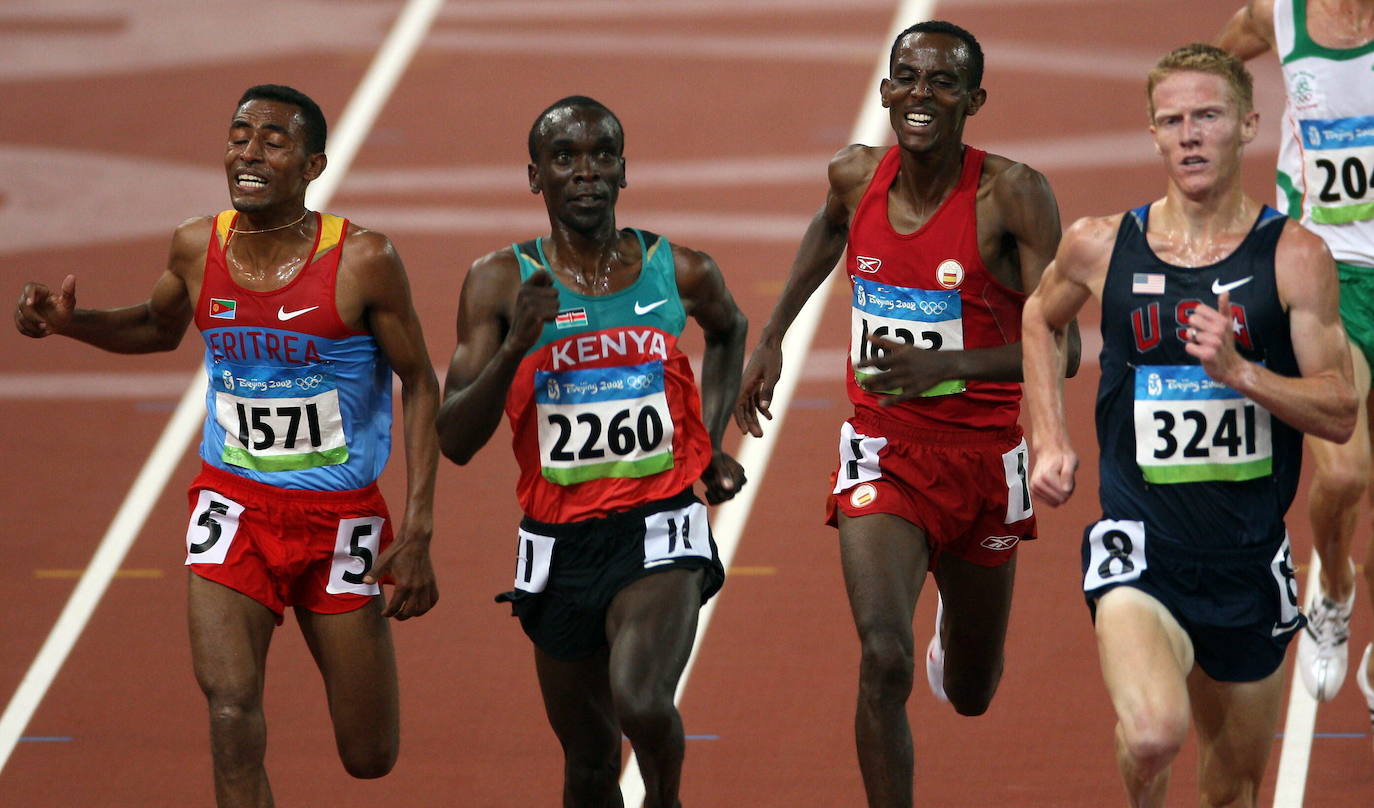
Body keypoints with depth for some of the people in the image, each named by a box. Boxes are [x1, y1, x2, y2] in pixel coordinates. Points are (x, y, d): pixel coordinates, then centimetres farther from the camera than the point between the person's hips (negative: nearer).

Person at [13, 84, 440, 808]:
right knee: (231, 708, -22)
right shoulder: (197, 247, -4)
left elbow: (420, 385, -6)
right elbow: (160, 327, 19)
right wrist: (69, 322, -1)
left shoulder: (364, 261, -15)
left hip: (341, 516, -2)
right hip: (232, 502, 2)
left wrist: (417, 532, -11)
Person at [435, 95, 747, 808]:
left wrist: (712, 440, 15)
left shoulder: (679, 272, 0)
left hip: (658, 533, -1)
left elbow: (729, 328, 26)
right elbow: (455, 440, -10)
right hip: (561, 543, 1)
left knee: (641, 703, -26)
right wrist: (515, 345, -23)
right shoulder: (500, 282, -5)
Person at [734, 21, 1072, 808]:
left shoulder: (1014, 196, -18)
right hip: (883, 450, 1)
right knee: (884, 660, -22)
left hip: (983, 456, -1)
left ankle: (959, 616, 57)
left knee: (970, 693, 18)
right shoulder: (857, 177, -6)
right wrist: (773, 337, 21)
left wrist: (944, 366, -35)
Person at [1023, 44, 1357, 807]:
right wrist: (1049, 442, 13)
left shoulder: (1294, 257, -3)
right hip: (1141, 547, -2)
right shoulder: (1101, 246, 0)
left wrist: (1237, 370, -20)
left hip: (1249, 557, 2)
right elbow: (1039, 319, 23)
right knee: (1153, 737, -29)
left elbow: (1340, 414, -4)